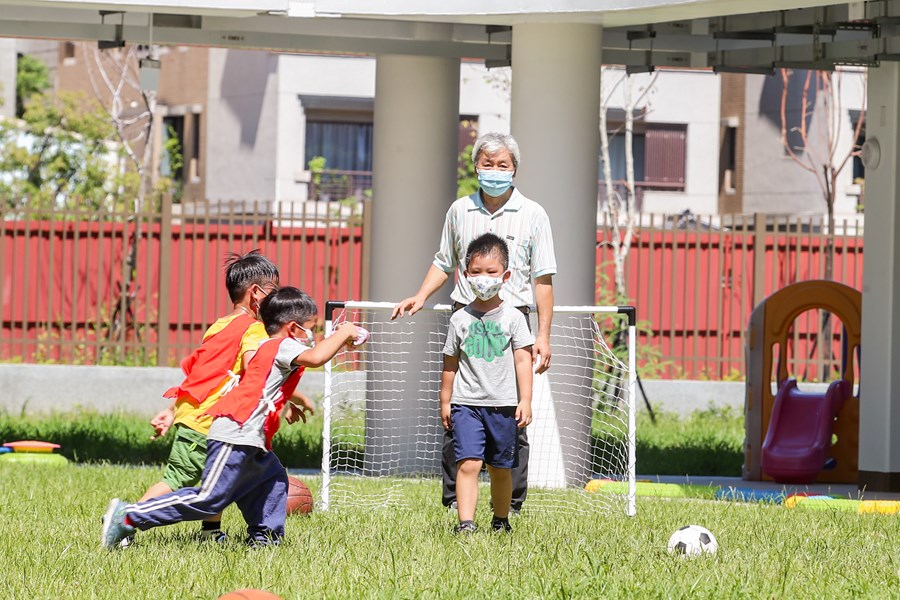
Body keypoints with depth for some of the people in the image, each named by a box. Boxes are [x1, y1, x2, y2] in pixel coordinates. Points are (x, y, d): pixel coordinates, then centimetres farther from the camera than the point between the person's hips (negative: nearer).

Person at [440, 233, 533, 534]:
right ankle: (465, 524, -18)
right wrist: (445, 402, 12)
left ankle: (501, 520, 27)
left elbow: (523, 360, 1)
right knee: (468, 464, -13)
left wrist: (525, 401, -5)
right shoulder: (460, 319, 4)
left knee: (500, 469, 10)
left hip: (503, 405, 0)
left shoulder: (513, 317, 1)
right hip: (467, 404, 0)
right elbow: (450, 364, 11)